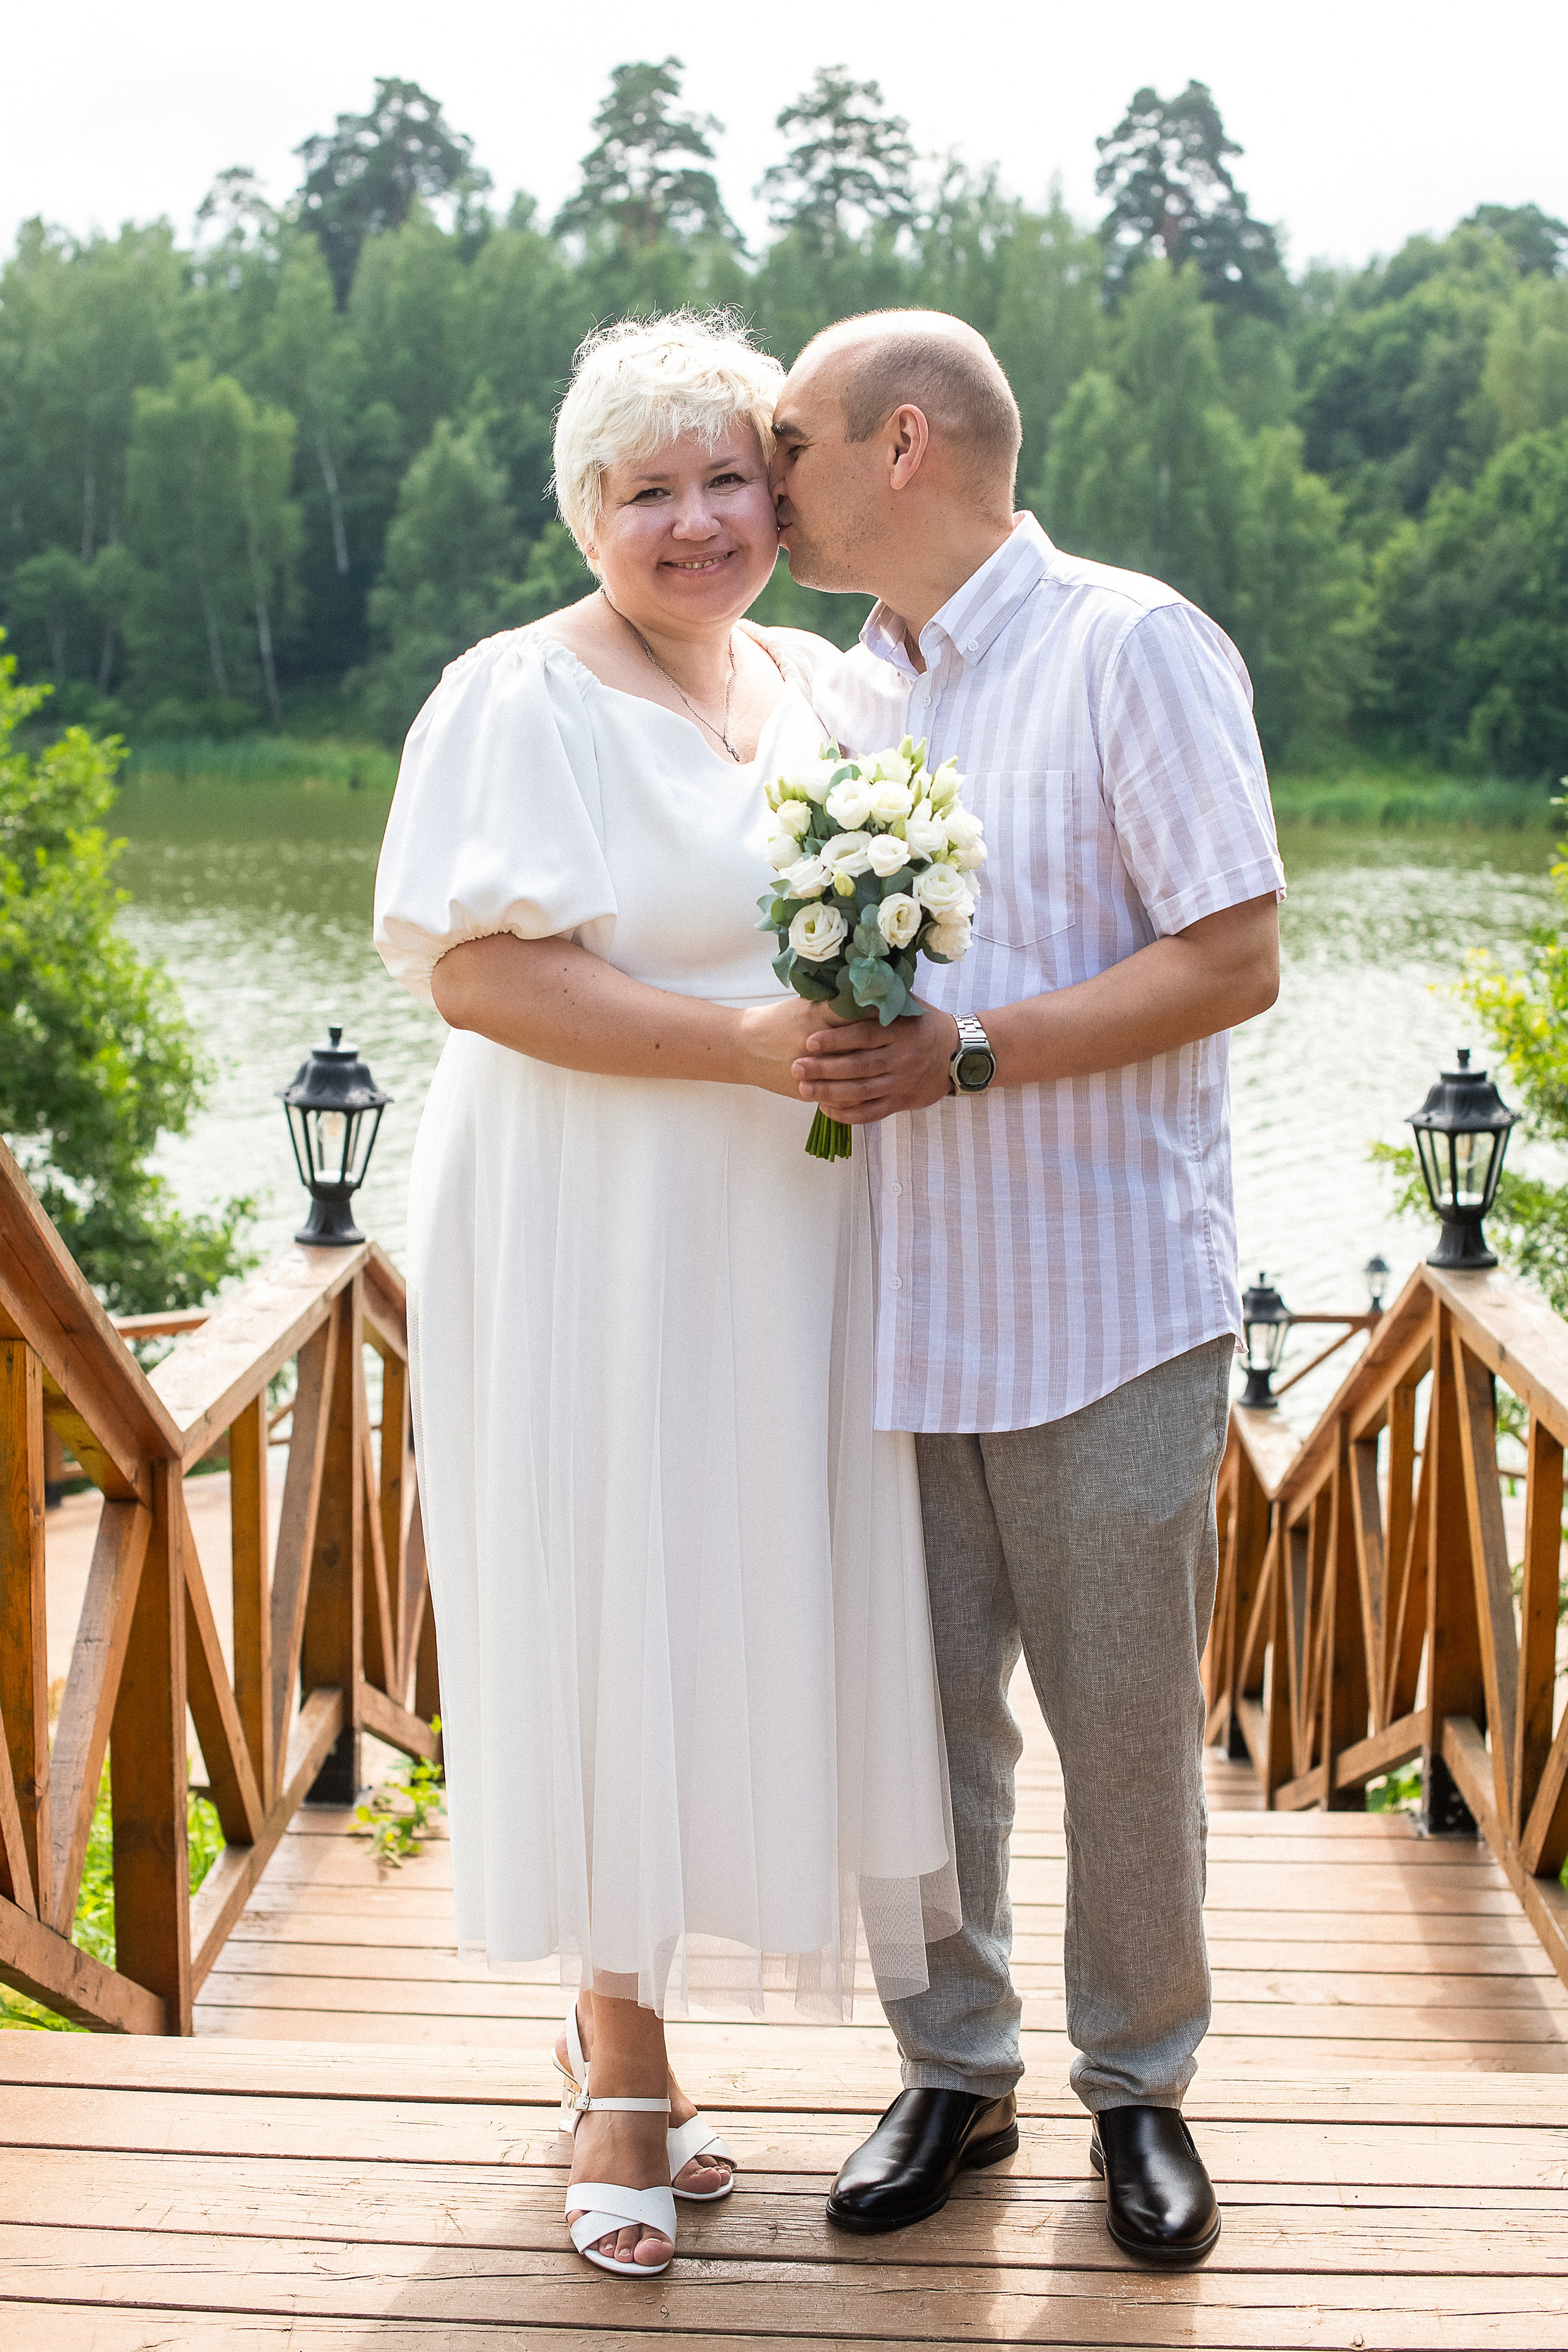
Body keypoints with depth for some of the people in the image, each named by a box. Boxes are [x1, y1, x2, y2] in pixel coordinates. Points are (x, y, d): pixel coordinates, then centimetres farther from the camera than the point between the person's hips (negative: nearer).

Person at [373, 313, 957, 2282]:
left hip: (790, 1248, 7)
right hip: (596, 1251, -6)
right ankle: (620, 2060, 19)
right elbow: (478, 968, -18)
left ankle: (624, 2016, 29)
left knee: (773, 1599, 10)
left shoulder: (816, 685, 12)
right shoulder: (520, 701, -9)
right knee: (613, 1616, 1)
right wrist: (741, 1043, -22)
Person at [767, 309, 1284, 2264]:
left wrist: (968, 1055, -19)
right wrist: (813, 1048, 2)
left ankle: (1137, 2084, 25)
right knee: (917, 1716, 9)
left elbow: (1234, 960, -13)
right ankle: (953, 2069, 27)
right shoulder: (838, 699, 13)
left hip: (1104, 1306, -5)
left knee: (1128, 1724, 6)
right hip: (894, 1301, 5)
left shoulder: (1134, 649, -7)